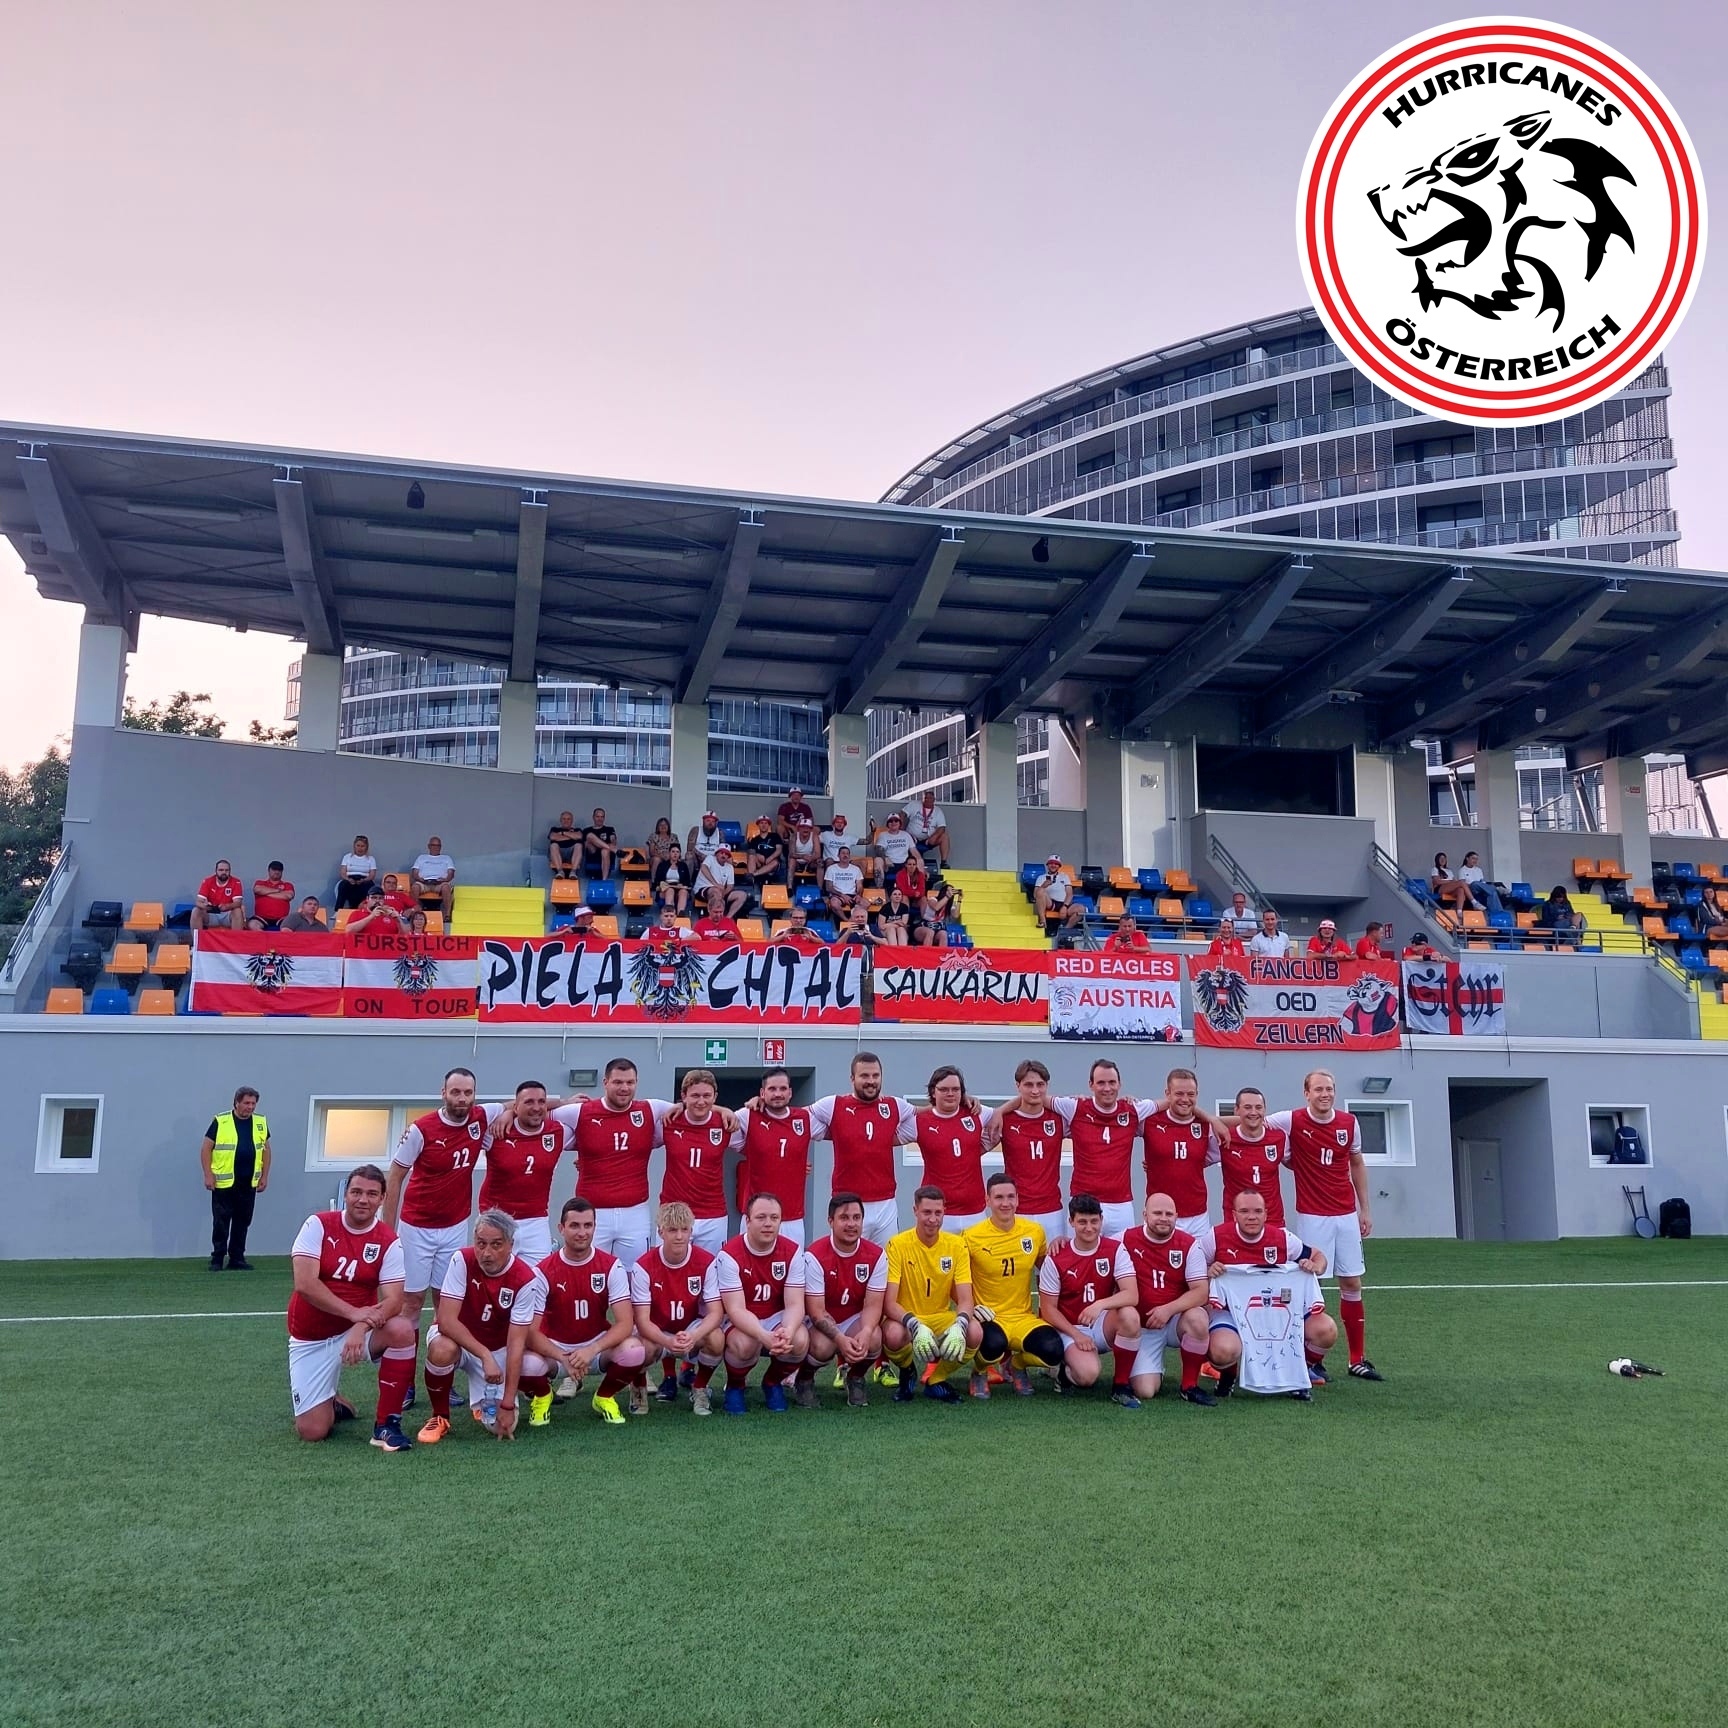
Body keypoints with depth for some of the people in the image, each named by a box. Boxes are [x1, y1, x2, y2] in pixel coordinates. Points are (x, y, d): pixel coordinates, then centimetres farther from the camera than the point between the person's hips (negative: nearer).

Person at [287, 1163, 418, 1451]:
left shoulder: (388, 1242, -8)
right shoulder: (318, 1225, -10)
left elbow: (393, 1300, -15)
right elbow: (305, 1284, -20)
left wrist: (361, 1327, -35)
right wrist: (354, 1312, -27)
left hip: (357, 1330, 1)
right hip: (310, 1339, -1)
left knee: (402, 1331, -31)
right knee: (312, 1431, -9)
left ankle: (386, 1425, -16)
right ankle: (333, 1404, 29)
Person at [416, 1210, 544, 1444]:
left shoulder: (525, 1280, -22)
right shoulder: (462, 1260, -22)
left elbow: (516, 1343, -22)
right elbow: (446, 1320, -27)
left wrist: (508, 1404, -26)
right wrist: (485, 1355, -35)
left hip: (498, 1349, 1)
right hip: (456, 1338, -1)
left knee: (503, 1426, -18)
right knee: (442, 1350, -38)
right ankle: (439, 1417, -9)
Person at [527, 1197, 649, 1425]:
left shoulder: (611, 1266, -12)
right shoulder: (544, 1271, -14)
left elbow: (625, 1324, -18)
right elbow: (531, 1331, -18)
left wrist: (592, 1350, -35)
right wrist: (564, 1358, -34)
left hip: (598, 1344, 1)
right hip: (555, 1347, -1)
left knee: (634, 1351, -31)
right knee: (527, 1364, -35)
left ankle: (604, 1397, 3)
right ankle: (542, 1396, 5)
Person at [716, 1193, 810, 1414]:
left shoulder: (792, 1251, -9)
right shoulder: (730, 1255, -18)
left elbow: (794, 1305, -13)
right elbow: (736, 1310, -23)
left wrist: (787, 1332, -37)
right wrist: (765, 1336, -42)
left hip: (778, 1318, 3)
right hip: (740, 1322, -3)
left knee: (800, 1340, -30)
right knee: (744, 1345, -37)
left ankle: (773, 1382, 4)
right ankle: (735, 1385, 0)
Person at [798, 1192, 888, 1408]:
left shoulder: (876, 1255, -9)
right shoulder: (815, 1256, -19)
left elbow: (872, 1305, -11)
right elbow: (816, 1311, -20)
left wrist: (865, 1332, -33)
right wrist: (841, 1339, -36)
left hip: (855, 1320, 3)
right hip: (820, 1324, -3)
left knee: (873, 1339, -30)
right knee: (823, 1346, -35)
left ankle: (856, 1377, 5)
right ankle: (804, 1378, 2)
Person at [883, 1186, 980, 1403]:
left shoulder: (956, 1244, -5)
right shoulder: (898, 1244, -13)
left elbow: (965, 1299, -9)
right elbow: (889, 1303, -18)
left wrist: (959, 1326, -32)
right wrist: (915, 1326, -36)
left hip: (942, 1318, 2)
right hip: (906, 1318, -2)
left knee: (975, 1332, -29)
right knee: (894, 1335, -37)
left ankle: (936, 1380, 1)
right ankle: (907, 1372, 2)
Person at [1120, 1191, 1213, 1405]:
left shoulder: (1188, 1245, -5)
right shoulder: (1126, 1240, -6)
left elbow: (1201, 1292, -11)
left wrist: (1168, 1309, -23)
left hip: (1176, 1320, 1)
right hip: (1142, 1328, -1)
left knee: (1197, 1318, -34)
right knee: (1144, 1391, -17)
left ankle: (1190, 1386, -11)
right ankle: (1156, 1371, 24)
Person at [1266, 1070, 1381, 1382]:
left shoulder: (1349, 1123, 3)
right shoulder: (1293, 1120, -9)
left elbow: (1357, 1165, 14)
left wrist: (1365, 1209, 13)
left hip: (1347, 1215, 4)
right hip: (1312, 1217, -4)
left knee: (1352, 1284, 8)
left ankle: (1358, 1360, 18)